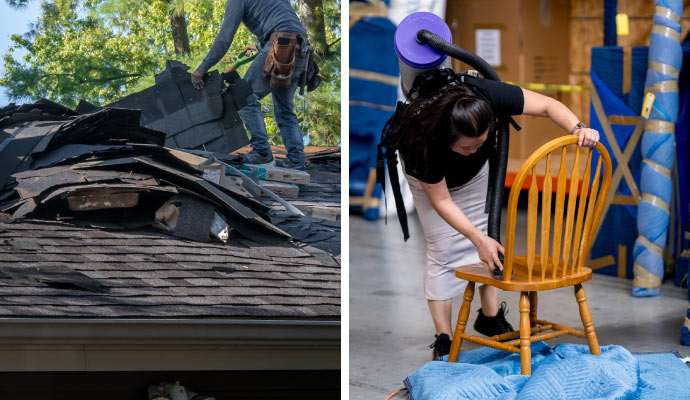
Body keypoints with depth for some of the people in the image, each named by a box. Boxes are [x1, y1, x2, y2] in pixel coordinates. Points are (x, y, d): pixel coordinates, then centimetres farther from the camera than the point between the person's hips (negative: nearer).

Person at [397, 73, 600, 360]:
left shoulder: (487, 96, -41)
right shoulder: (423, 140, -45)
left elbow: (547, 105, -29)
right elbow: (441, 200, -32)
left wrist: (577, 128, -46)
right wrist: (479, 240, -37)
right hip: (428, 174, -4)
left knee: (486, 233, 4)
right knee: (443, 249, -8)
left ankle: (490, 317, 17)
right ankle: (443, 339, -1)